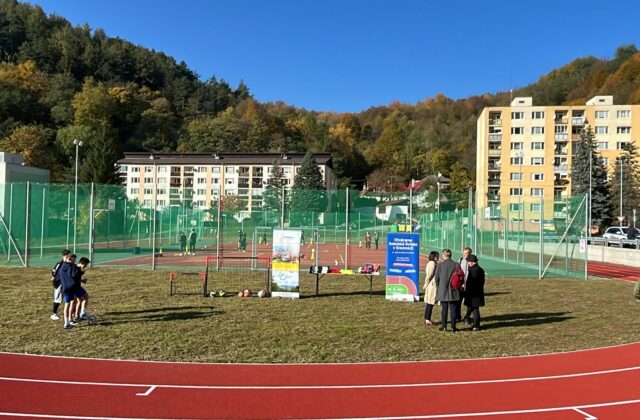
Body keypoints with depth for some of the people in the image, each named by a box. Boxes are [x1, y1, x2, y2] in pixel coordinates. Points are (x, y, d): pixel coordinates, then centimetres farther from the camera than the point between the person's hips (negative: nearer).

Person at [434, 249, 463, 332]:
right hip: (454, 291, 1)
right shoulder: (456, 265, -4)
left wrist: (438, 286, 13)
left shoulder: (440, 265, -8)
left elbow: (436, 278, -4)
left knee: (444, 309, 9)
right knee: (453, 309, 7)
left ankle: (444, 326, 13)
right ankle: (453, 327, 9)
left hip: (443, 291, -1)